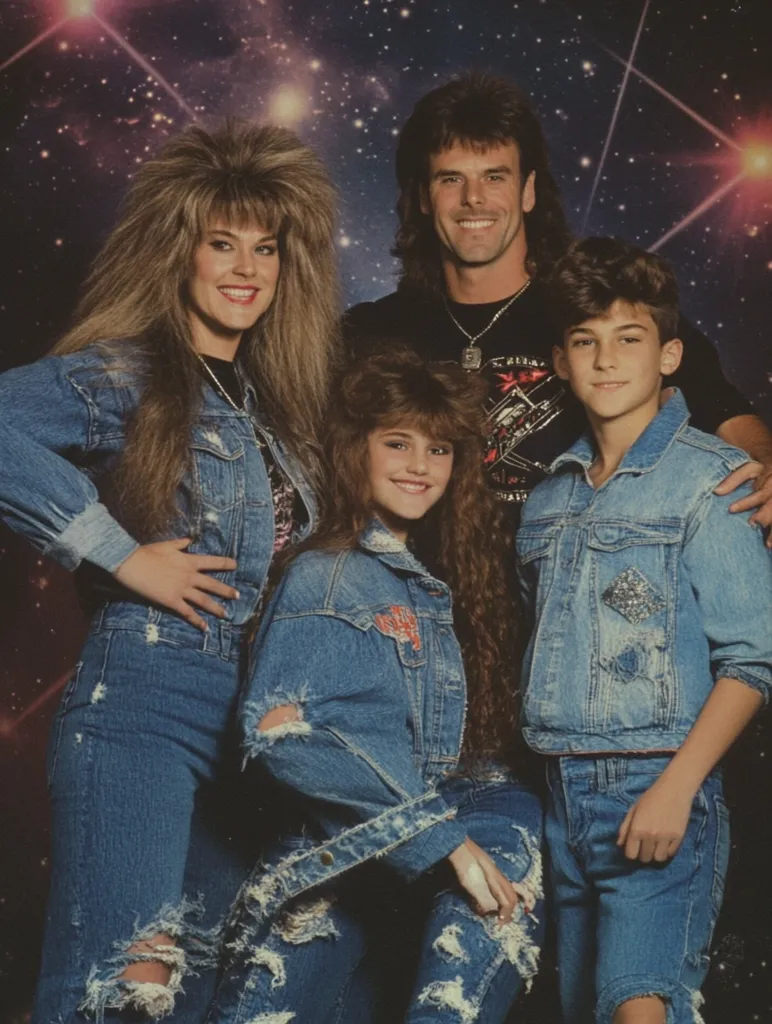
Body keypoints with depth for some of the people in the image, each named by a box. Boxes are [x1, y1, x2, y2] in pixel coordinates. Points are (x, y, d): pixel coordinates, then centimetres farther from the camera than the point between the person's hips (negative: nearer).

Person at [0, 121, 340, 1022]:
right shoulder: (126, 375, -8)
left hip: (249, 721, 8)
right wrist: (119, 553, -22)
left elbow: (286, 549, 21)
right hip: (141, 713, -8)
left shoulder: (271, 398, 15)